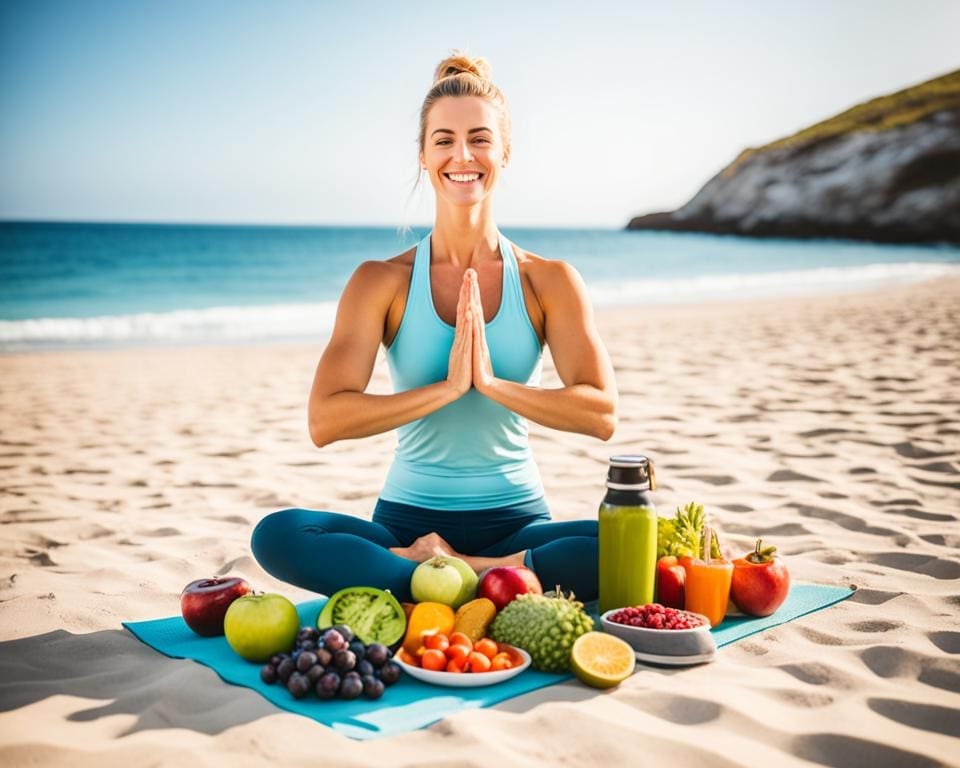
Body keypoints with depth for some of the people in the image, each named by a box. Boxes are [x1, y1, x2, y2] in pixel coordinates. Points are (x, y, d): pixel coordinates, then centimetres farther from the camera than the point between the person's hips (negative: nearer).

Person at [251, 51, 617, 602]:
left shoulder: (549, 282, 1)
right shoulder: (382, 282, -2)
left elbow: (601, 414, -10)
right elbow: (326, 421, -13)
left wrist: (492, 382, -20)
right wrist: (446, 387, -20)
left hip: (516, 523, 1)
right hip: (407, 521, 0)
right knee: (277, 536, -27)